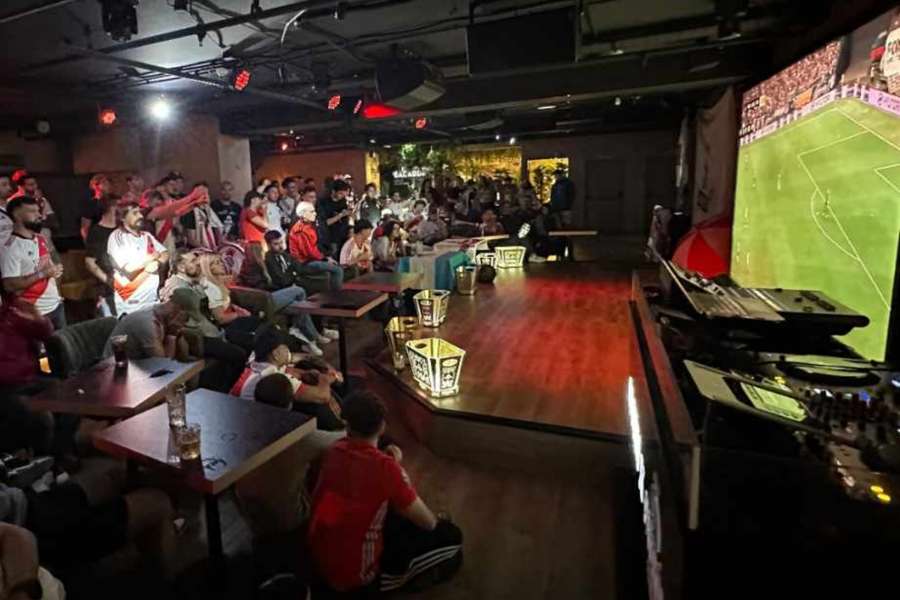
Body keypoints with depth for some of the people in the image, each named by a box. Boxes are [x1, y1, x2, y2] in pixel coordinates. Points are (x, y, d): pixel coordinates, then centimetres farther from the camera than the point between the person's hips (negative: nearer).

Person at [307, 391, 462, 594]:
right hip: (353, 574, -7)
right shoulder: (385, 466, -26)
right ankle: (385, 578, 10)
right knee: (450, 535, -1)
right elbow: (428, 523, -14)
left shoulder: (335, 450, -7)